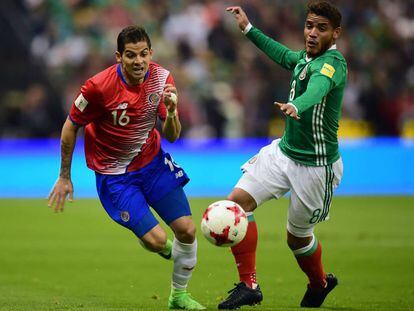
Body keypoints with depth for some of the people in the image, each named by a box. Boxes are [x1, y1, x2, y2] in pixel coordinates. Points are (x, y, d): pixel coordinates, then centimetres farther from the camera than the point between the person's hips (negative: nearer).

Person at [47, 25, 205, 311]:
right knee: (156, 241, -15)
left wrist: (171, 111, -26)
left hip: (152, 161, 4)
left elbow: (172, 136, -4)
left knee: (187, 230, -4)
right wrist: (64, 177, -3)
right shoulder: (99, 87, -25)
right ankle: (168, 251, 26)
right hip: (114, 174, -4)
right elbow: (71, 127, -9)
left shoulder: (162, 78, -11)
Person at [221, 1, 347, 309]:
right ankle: (248, 285, -6)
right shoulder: (305, 58, 5)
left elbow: (318, 87, -44)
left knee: (297, 238, 8)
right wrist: (249, 28, 32)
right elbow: (284, 56, 30)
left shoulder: (332, 63, -20)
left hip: (315, 166, -7)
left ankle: (320, 282, 41)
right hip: (283, 152, 7)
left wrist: (297, 105, -65)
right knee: (238, 201, -12)